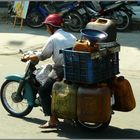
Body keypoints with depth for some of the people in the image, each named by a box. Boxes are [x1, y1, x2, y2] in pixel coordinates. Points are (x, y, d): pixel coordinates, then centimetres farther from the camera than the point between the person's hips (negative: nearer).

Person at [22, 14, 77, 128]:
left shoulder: (53, 38, -5)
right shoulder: (71, 36, 15)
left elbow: (42, 56, -3)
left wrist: (28, 58, 11)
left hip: (61, 70, -8)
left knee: (43, 91, -2)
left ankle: (53, 120, -8)